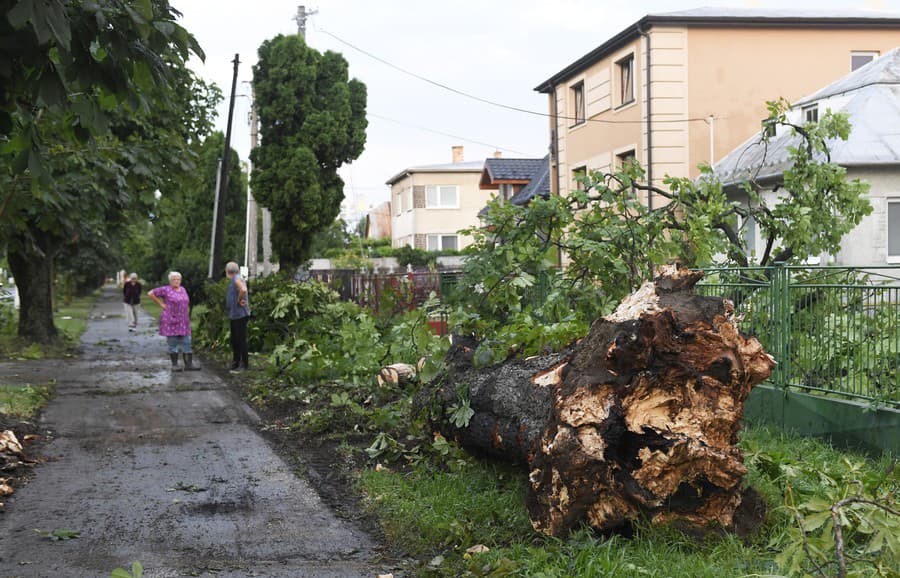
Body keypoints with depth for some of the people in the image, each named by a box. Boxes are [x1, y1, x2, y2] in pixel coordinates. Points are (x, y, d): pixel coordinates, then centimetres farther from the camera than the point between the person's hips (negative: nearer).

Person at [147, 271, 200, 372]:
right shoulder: (165, 290, -4)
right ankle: (174, 365, 5)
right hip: (170, 321, -5)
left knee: (186, 343, 0)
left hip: (183, 322, 5)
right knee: (172, 344, -1)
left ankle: (188, 364, -1)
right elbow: (150, 293, -4)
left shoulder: (183, 290, 13)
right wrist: (161, 304, -5)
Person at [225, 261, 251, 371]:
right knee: (235, 340, 16)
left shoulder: (237, 279, -14)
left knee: (241, 339, -7)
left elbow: (243, 290, -33)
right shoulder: (233, 280, 17)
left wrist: (239, 301, -20)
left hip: (240, 315, -10)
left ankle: (244, 364, -4)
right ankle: (236, 363, 24)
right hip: (234, 315, 10)